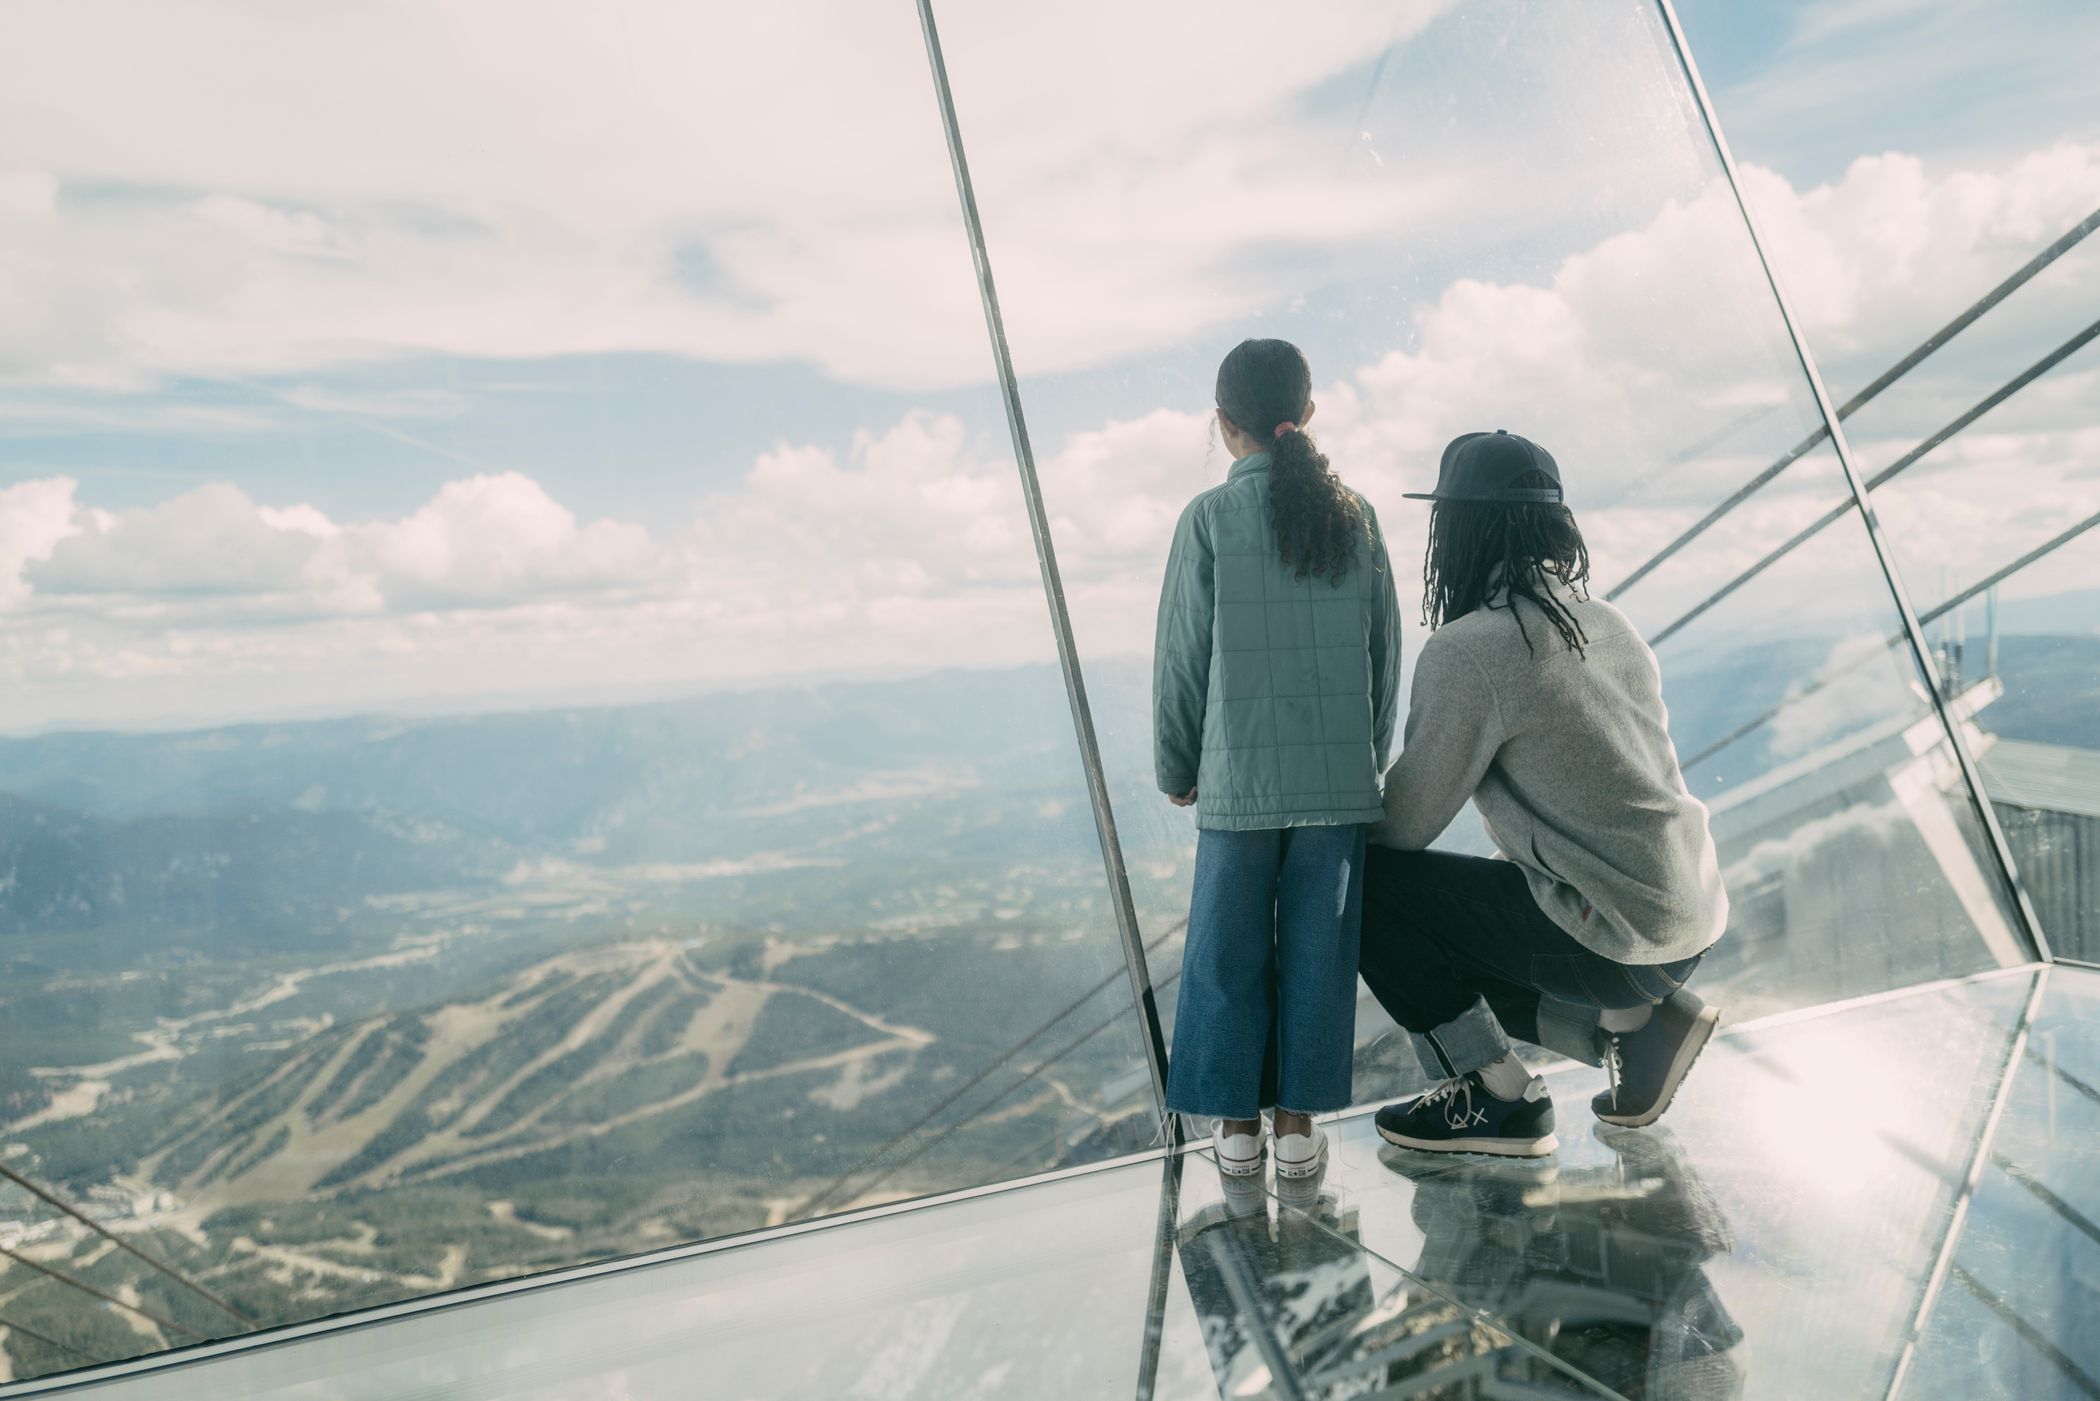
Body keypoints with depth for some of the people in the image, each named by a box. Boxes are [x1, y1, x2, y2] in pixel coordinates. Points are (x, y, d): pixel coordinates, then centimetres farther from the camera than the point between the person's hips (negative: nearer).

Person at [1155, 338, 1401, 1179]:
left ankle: (1237, 1124, 18)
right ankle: (1298, 1120, 19)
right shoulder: (1353, 516, 4)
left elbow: (1182, 657, -3)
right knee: (1318, 948, 10)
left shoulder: (1210, 519, -6)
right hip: (1341, 777, 3)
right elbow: (1385, 652, 8)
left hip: (1239, 778, -2)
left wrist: (1176, 767, 9)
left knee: (1229, 952, 10)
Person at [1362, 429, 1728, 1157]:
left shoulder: (1467, 650, -17)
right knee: (1446, 952, 23)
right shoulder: (1603, 620, 9)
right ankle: (1634, 1023, 10)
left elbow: (1407, 823, -12)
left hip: (1615, 935, -9)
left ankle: (1497, 1099, 4)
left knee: (1369, 888, -3)